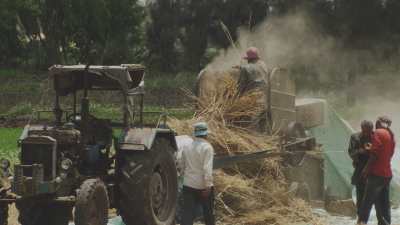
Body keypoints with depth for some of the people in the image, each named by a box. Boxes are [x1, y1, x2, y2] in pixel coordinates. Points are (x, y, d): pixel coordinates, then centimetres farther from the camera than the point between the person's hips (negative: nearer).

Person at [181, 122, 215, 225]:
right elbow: (207, 168, -20)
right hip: (203, 186, -4)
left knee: (188, 213, -1)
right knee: (208, 213, 13)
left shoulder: (187, 147, 8)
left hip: (188, 185, 4)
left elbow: (182, 166, 17)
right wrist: (208, 185, -21)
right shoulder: (207, 147, -11)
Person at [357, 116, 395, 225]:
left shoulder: (378, 133, -8)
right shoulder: (391, 136, 15)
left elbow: (375, 154, -15)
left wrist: (366, 169, -12)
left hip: (377, 173, -8)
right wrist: (370, 149, 26)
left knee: (367, 202, -7)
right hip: (387, 174, 8)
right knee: (384, 204, 8)